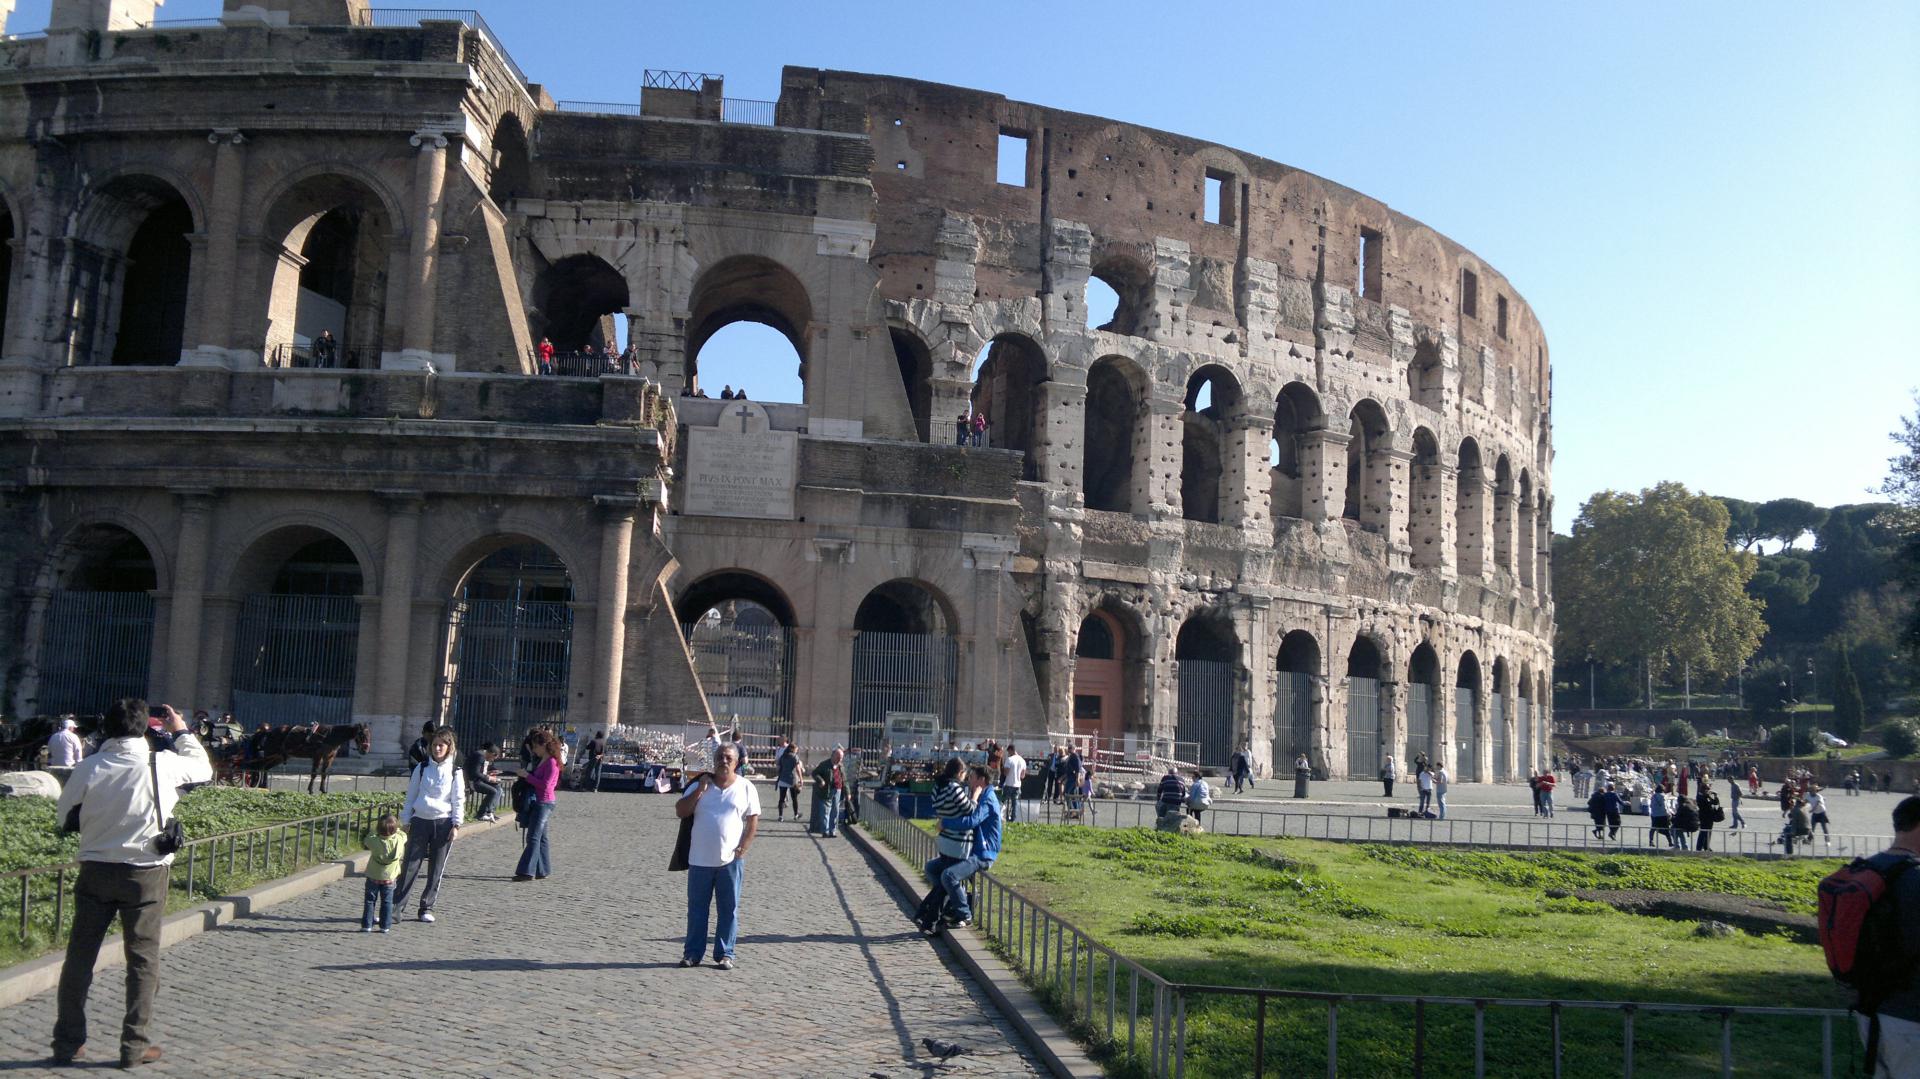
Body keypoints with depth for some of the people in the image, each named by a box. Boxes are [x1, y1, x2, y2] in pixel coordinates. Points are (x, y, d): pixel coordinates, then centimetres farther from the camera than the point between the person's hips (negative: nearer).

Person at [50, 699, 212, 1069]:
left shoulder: (88, 768, -6)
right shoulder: (164, 764, -11)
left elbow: (63, 814, 6)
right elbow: (204, 768, 9)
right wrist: (181, 731, 20)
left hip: (95, 871, 2)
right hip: (145, 874, -2)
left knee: (80, 955, 13)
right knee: (143, 959, 7)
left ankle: (67, 1041, 19)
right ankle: (134, 1045, 10)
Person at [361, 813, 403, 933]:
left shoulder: (374, 840, -19)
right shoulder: (399, 839, -17)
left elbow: (365, 841, 2)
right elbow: (404, 835, 5)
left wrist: (374, 830, 8)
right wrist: (395, 828, 14)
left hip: (373, 877, -1)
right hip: (389, 877, 1)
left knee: (369, 901, 10)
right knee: (387, 902, 11)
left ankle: (366, 925, 11)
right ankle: (385, 926, 12)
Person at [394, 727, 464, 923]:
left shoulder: (454, 772, 4)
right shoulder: (421, 769, 6)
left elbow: (459, 800, 4)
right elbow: (410, 796, 10)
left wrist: (456, 825, -3)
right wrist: (405, 822, 6)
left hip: (443, 823, 0)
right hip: (420, 821, 0)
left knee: (436, 870, 3)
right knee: (410, 866, -5)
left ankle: (427, 907, 13)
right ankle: (395, 906, -2)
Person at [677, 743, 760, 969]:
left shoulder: (746, 788, 2)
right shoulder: (699, 785, 5)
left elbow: (753, 822, 2)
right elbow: (680, 812, -3)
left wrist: (742, 848, -9)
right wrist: (699, 790, -11)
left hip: (730, 860, -1)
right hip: (700, 860, 1)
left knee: (728, 909, 4)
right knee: (696, 908, 8)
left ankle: (725, 954, 13)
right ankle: (692, 953, 17)